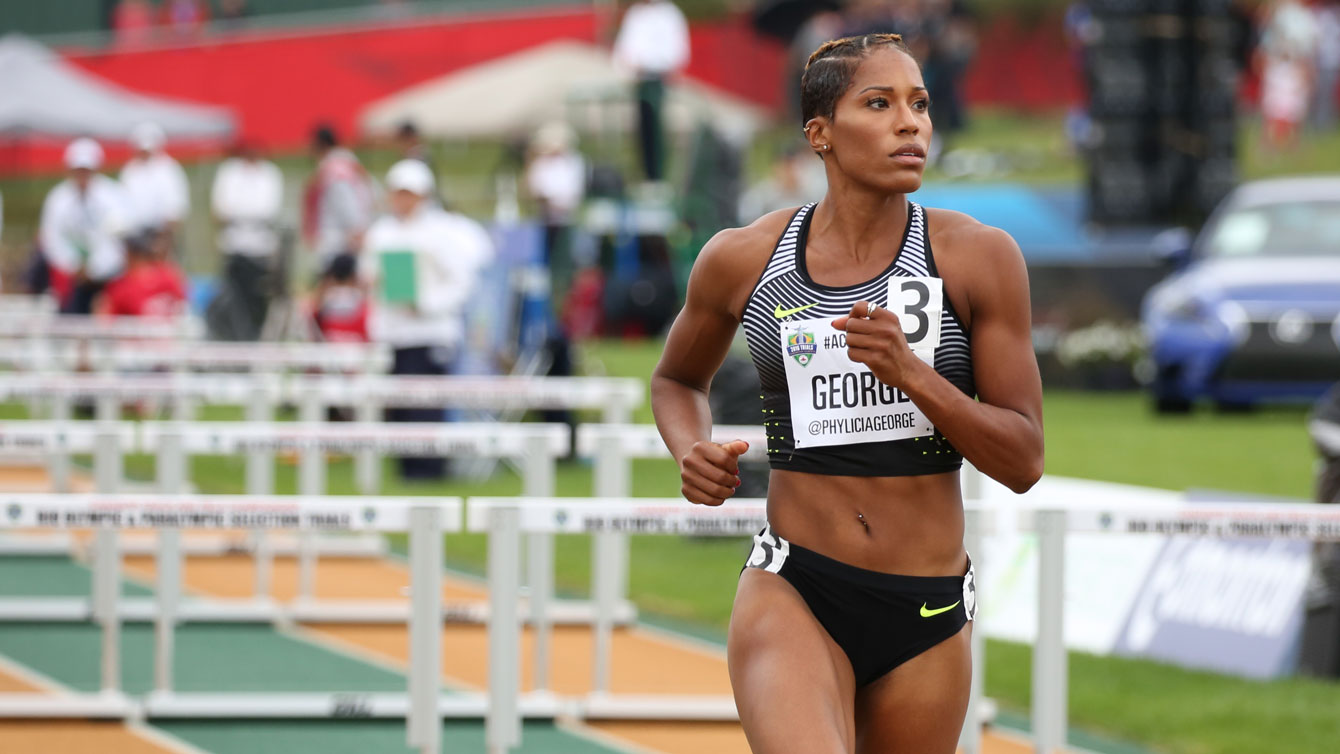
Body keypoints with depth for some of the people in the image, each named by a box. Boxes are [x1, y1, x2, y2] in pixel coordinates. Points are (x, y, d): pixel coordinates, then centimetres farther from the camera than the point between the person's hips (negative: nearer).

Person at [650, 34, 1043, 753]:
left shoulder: (978, 257, -2)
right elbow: (677, 379, 23)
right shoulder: (743, 260, 2)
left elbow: (1023, 463, -3)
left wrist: (911, 373, -18)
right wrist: (692, 452, 0)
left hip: (928, 614, 2)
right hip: (793, 593, -2)